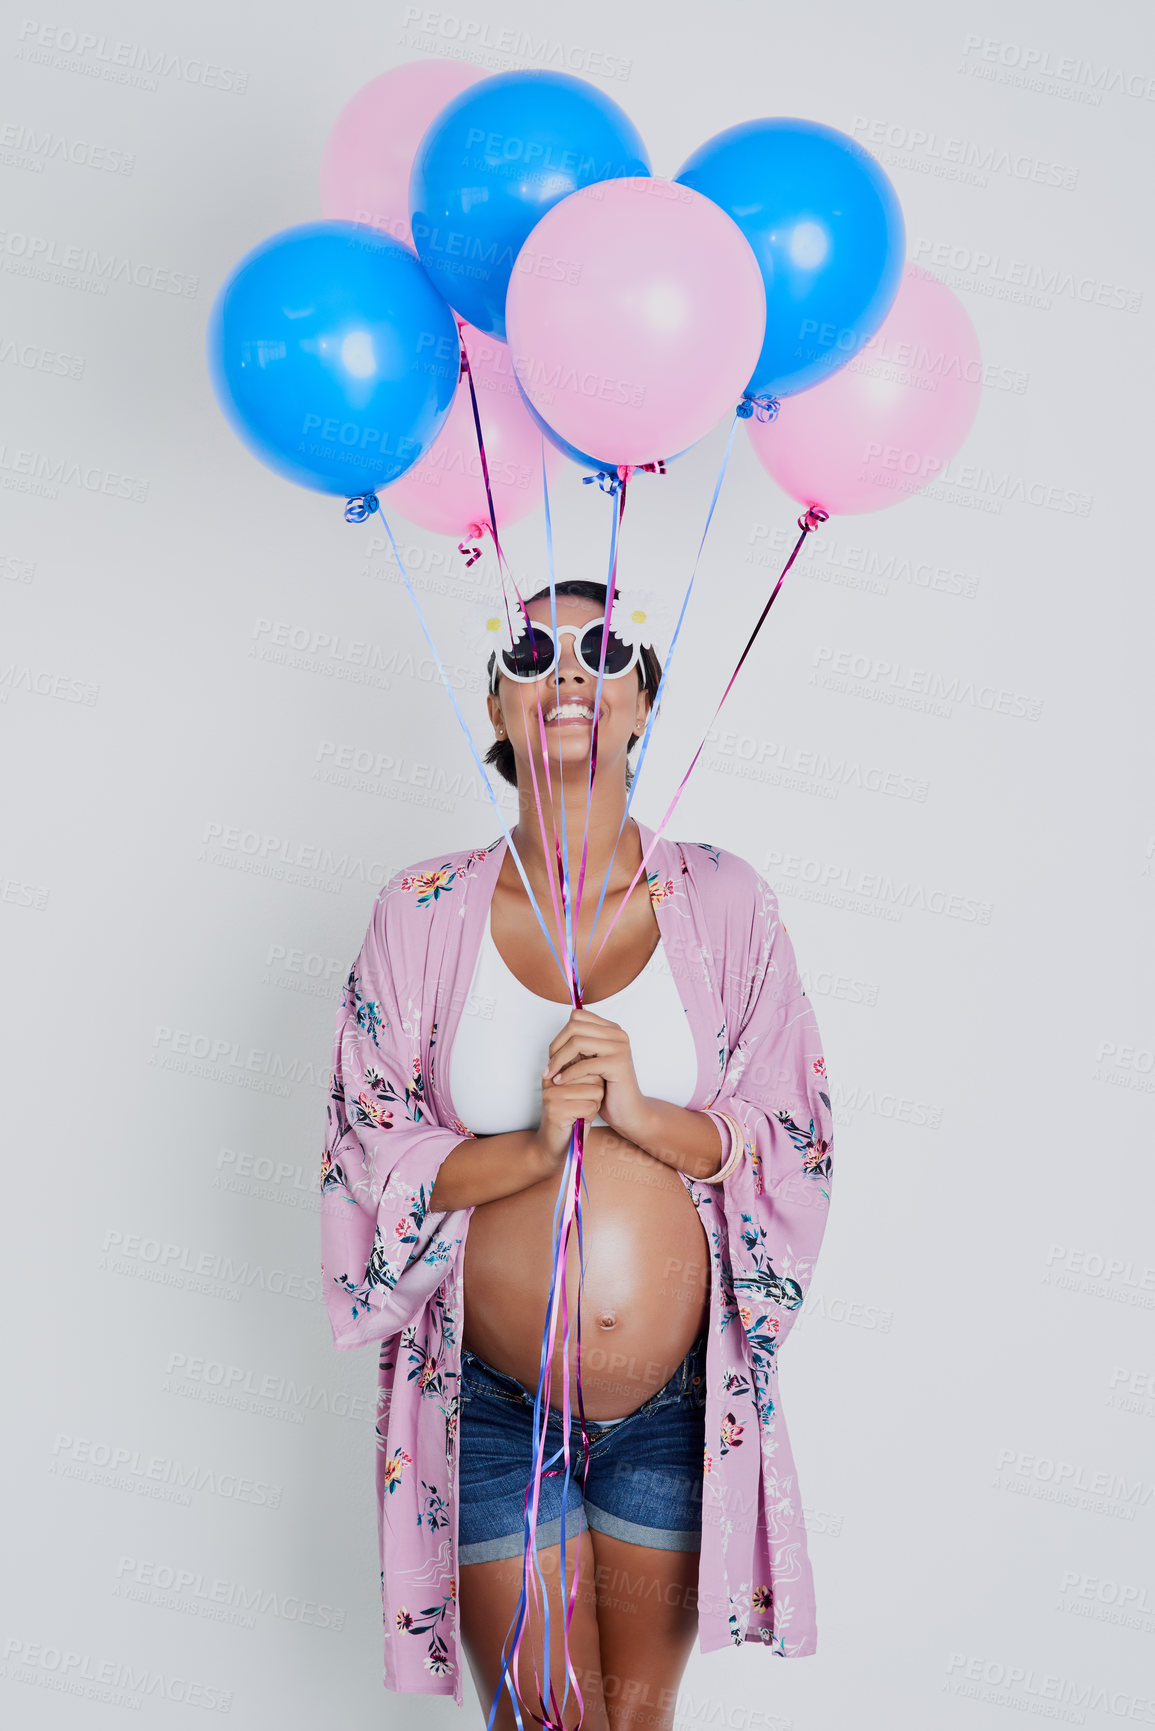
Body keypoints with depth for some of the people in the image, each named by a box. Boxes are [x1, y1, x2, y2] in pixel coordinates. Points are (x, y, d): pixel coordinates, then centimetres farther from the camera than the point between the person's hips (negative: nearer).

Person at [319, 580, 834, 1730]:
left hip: (677, 1407, 1)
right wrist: (533, 1145, -22)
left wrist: (642, 1114, -22)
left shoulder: (723, 901, -5)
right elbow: (368, 1151, -6)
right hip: (492, 1407, -1)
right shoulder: (425, 913, -6)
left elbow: (794, 1136, -5)